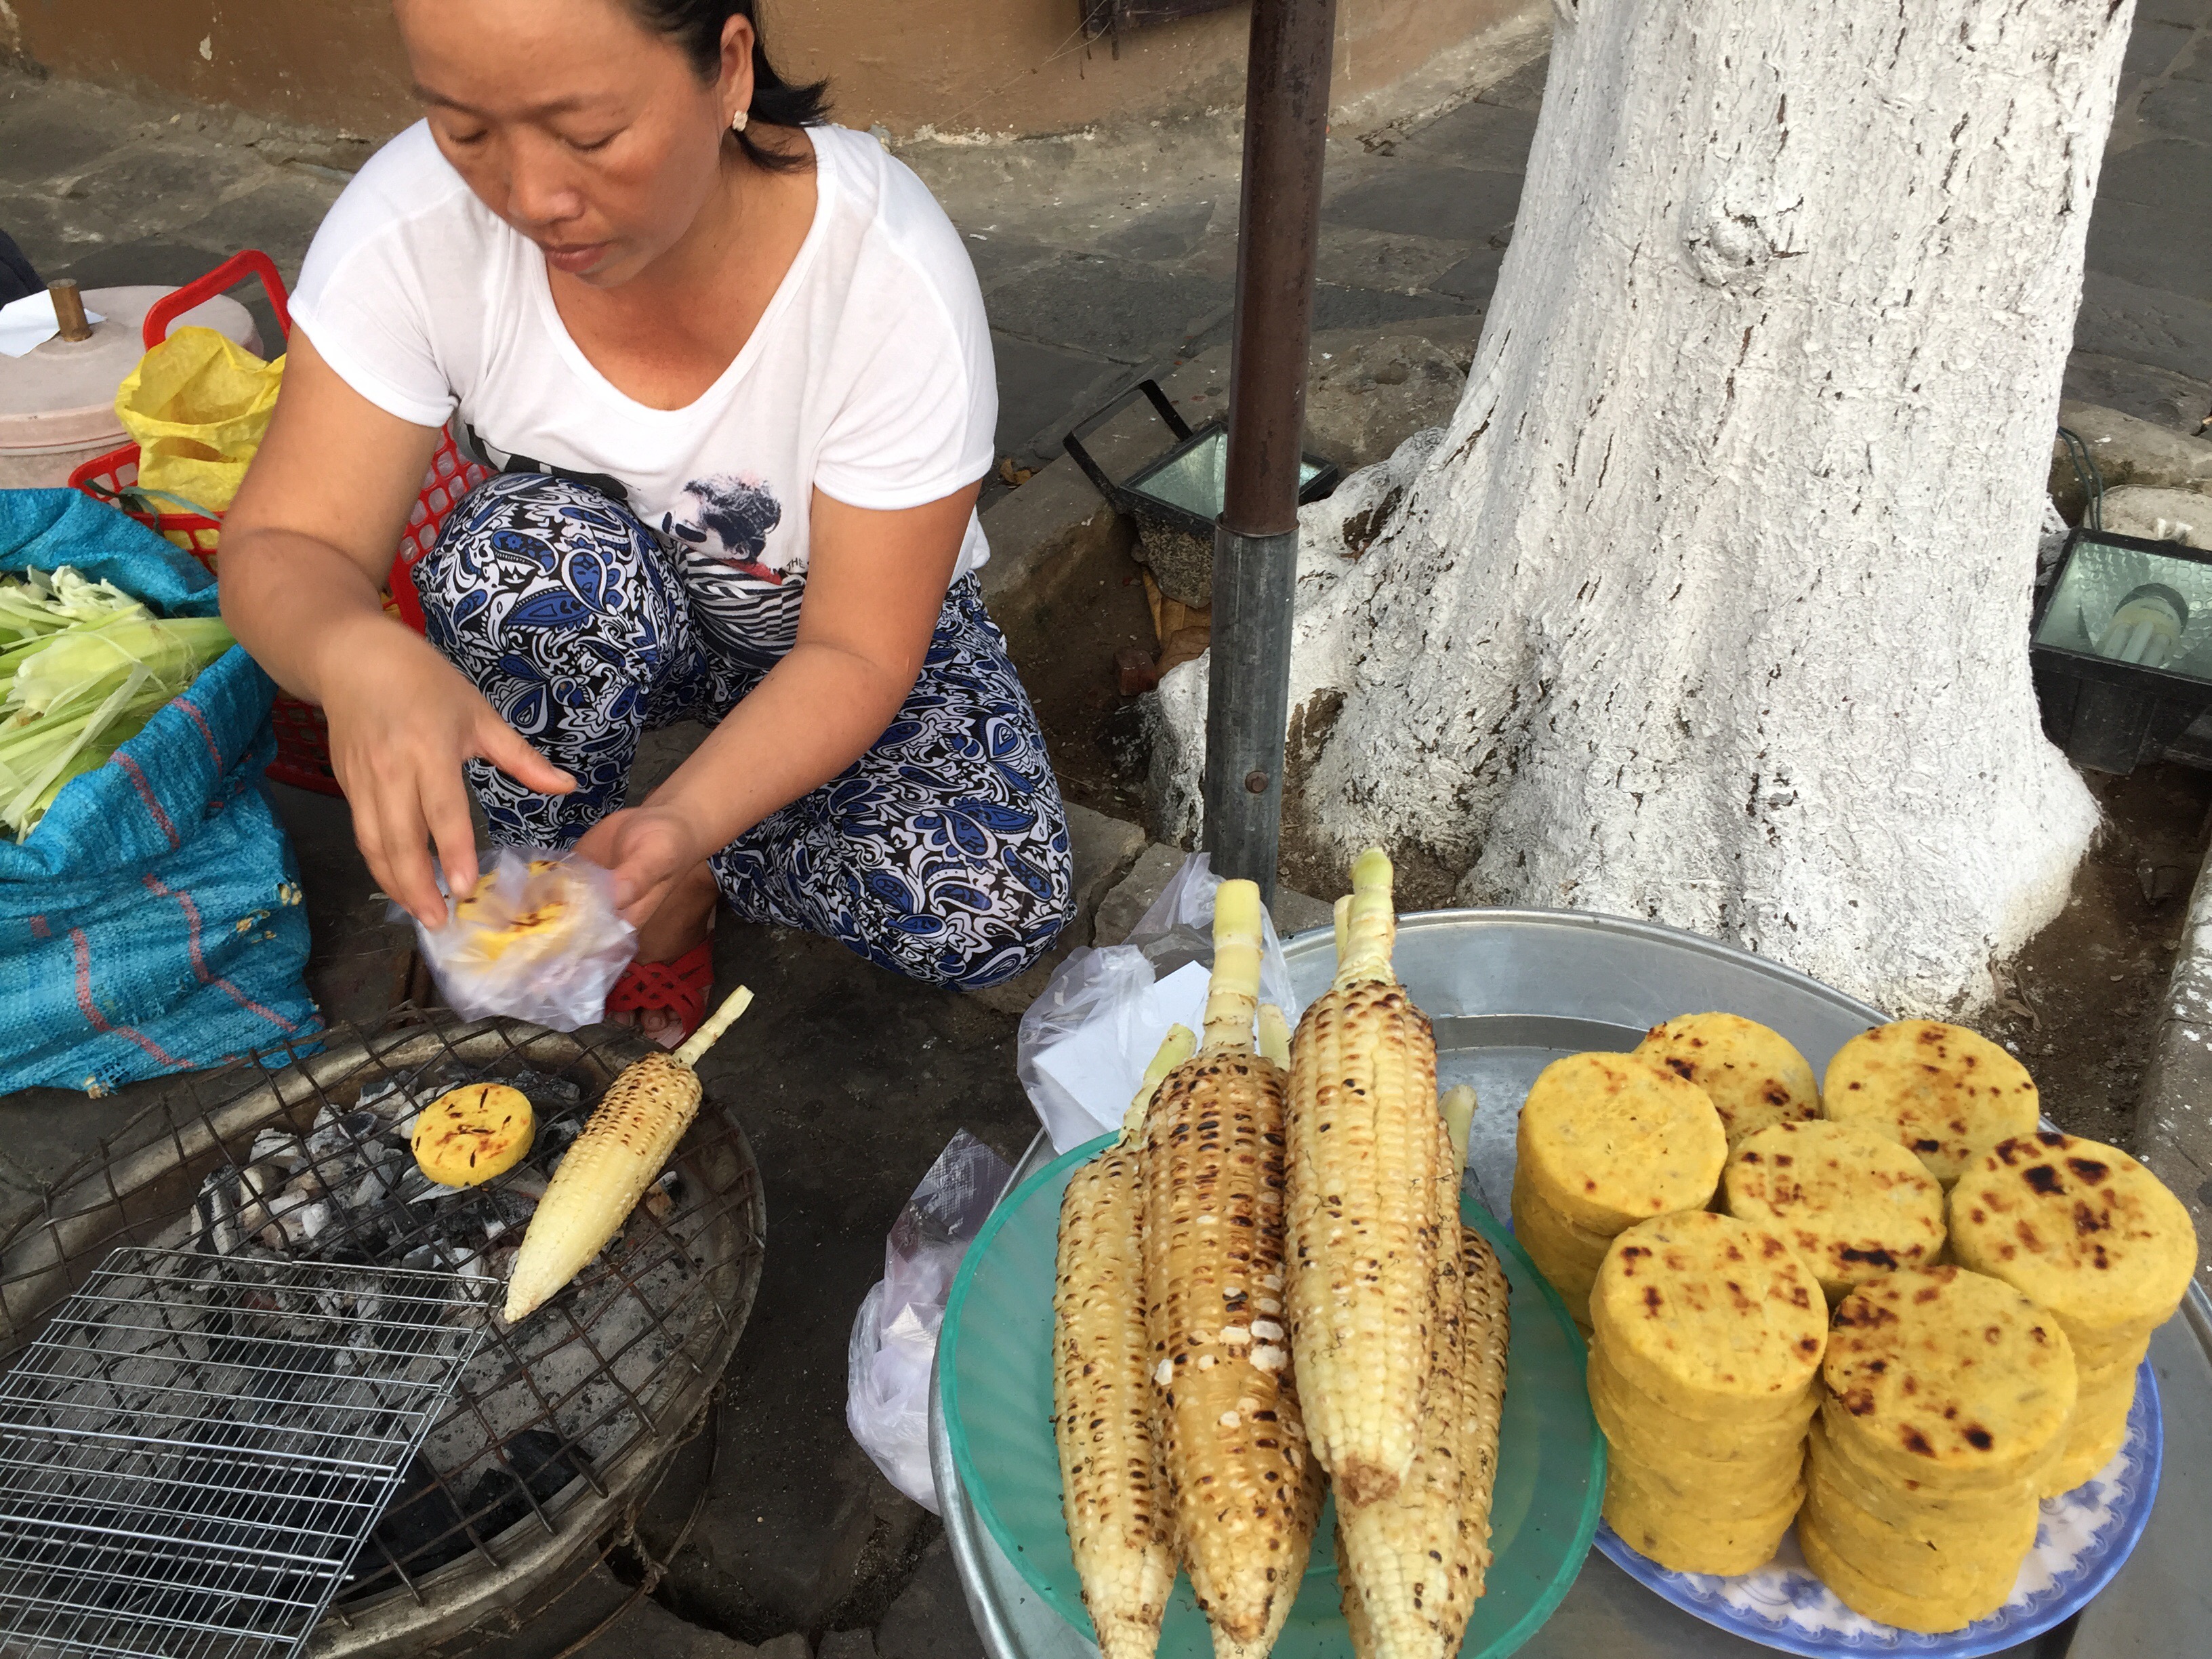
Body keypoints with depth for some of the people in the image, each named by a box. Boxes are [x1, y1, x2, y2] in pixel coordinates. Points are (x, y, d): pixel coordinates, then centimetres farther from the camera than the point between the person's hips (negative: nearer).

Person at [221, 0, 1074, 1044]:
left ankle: (687, 884, 2)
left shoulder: (895, 275, -31)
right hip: (580, 623, 1)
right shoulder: (416, 223, -25)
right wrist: (359, 654, -46)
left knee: (994, 917, -25)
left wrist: (683, 825, -44)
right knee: (538, 545, -35)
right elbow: (279, 547, -22)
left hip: (839, 627, -1)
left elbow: (856, 654, -27)